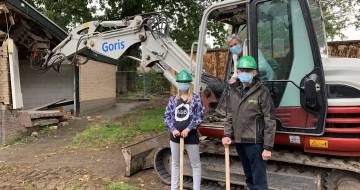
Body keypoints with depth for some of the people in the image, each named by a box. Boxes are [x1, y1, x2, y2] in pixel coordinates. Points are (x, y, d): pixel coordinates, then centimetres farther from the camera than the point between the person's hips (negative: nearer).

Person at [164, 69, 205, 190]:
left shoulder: (195, 98, -2)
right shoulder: (173, 99, 6)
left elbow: (200, 116, -7)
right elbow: (167, 116, 3)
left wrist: (188, 128, -16)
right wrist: (173, 129, -11)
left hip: (191, 135, -3)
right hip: (175, 135, 3)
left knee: (195, 164, 5)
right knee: (175, 163, 14)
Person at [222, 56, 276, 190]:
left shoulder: (262, 91, -10)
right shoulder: (233, 91, 8)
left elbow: (270, 121, -11)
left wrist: (268, 147, -13)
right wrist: (227, 134, 1)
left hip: (255, 142, -6)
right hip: (239, 142, 6)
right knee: (249, 177, 21)